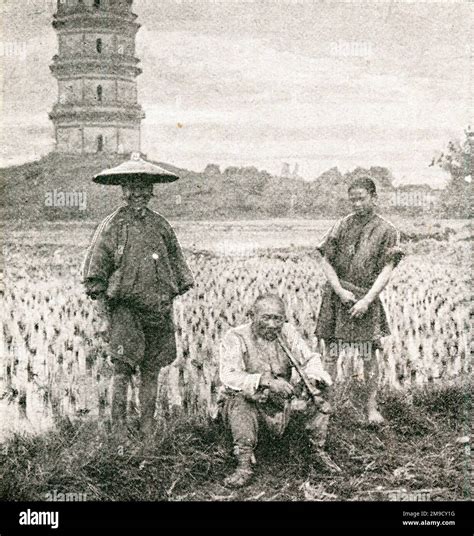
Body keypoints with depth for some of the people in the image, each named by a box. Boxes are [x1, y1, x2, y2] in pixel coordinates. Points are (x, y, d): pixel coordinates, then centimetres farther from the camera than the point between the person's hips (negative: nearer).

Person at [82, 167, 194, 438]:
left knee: (151, 369, 8)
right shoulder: (112, 226, -1)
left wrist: (182, 285, 12)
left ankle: (148, 425, 19)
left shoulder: (161, 226, 10)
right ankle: (119, 425, 0)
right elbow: (96, 265, 1)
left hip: (157, 306, 4)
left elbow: (176, 260, 20)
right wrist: (102, 299, -4)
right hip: (124, 306, -3)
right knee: (123, 366, -9)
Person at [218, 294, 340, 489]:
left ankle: (318, 451, 2)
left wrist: (313, 377, -28)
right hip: (250, 405, -4)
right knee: (239, 398, -36)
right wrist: (266, 381, -44)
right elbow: (228, 376, -29)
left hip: (282, 402, 4)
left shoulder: (287, 332, 0)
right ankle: (245, 463, -28)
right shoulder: (235, 338, -15)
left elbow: (310, 359, -3)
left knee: (318, 395, -15)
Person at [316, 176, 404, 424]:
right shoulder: (342, 226, 6)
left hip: (366, 297, -2)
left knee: (369, 355, 2)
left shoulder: (386, 231, 1)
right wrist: (340, 291, -8)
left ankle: (371, 406, 13)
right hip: (337, 295, 2)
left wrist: (367, 300, -14)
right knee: (331, 352, 4)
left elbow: (386, 271, -5)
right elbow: (327, 262, 6)